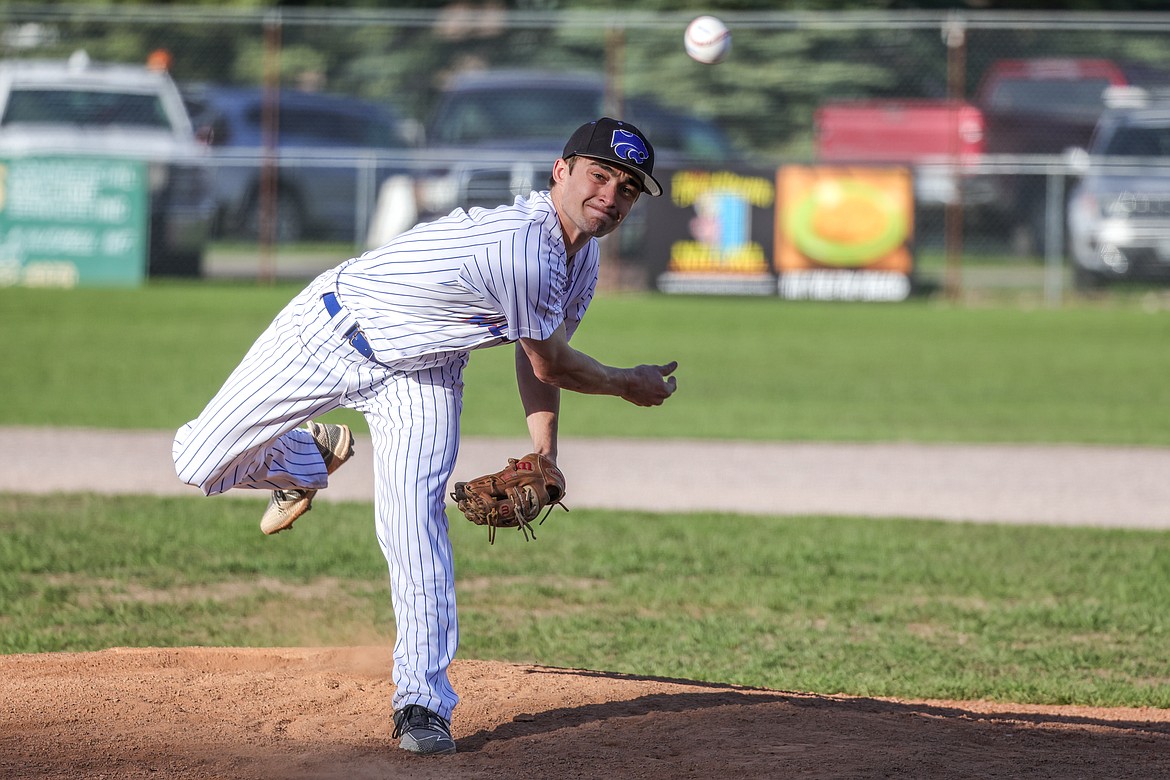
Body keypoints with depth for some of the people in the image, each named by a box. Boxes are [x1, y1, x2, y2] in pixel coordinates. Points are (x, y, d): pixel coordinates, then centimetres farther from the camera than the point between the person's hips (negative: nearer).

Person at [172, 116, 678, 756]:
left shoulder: (582, 259, -5)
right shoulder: (524, 243, -35)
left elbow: (539, 357, 10)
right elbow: (552, 366, -20)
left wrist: (545, 455, 1)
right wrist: (629, 385, -3)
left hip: (422, 372, 6)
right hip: (331, 335, -6)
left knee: (415, 521, -15)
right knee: (199, 463, -6)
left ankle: (423, 702, -7)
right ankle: (306, 462, 27)